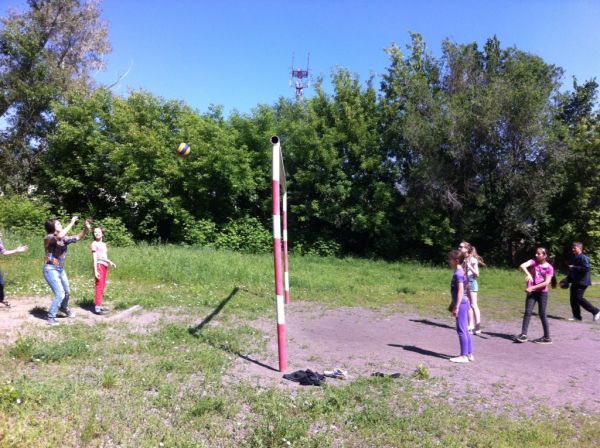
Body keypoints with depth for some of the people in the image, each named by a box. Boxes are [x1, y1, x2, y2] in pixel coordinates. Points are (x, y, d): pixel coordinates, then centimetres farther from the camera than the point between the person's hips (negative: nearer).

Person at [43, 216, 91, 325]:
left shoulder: (64, 239, 4)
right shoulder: (48, 238, -16)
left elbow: (78, 238, 6)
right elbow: (59, 236, -37)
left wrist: (86, 229, -11)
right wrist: (71, 223, -32)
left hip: (61, 269, 8)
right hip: (51, 269, -8)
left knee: (67, 292, 23)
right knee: (60, 294, -15)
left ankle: (64, 308, 51)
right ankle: (51, 317, -1)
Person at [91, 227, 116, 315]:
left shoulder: (104, 244, 18)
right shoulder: (94, 243, -1)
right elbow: (94, 258, -8)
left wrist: (110, 262, 4)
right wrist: (95, 270, -14)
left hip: (105, 266, 7)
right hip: (99, 266, -7)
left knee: (103, 286, 9)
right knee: (99, 286, -11)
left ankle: (98, 305, 17)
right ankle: (97, 307, -11)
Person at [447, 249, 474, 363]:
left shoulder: (458, 273, -16)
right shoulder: (460, 272, 13)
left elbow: (460, 291, -21)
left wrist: (456, 307, -20)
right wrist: (453, 304, 26)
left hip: (461, 303, -10)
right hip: (464, 303, 10)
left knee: (461, 330, -3)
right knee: (465, 330, 14)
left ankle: (463, 356, 2)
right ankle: (469, 354, 21)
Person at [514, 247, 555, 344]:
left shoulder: (549, 267, -6)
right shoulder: (533, 261, -2)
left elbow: (546, 282, -13)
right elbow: (522, 266, -20)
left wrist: (532, 287, -18)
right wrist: (528, 274, -38)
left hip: (542, 292, -2)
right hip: (531, 292, 2)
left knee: (542, 314, 3)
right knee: (527, 312, -2)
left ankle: (547, 337, 13)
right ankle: (523, 334, -1)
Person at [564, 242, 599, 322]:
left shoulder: (583, 258, -14)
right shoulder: (573, 258, 15)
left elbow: (587, 268, -25)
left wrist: (574, 267, -22)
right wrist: (567, 282, 24)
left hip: (582, 282, -9)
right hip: (574, 282, 9)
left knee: (578, 298, -13)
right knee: (573, 299, 7)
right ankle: (577, 316, 14)